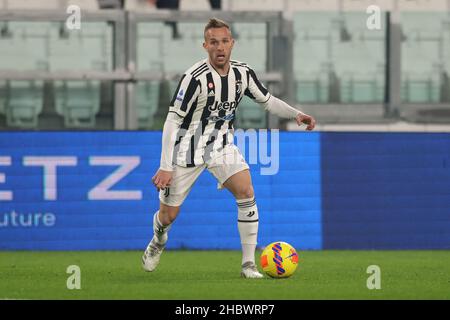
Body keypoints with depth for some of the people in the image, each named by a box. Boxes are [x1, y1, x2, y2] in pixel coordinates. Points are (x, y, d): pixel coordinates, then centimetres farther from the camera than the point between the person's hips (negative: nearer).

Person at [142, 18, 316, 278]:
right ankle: (158, 242, 43)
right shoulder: (196, 77, -24)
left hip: (222, 145, 4)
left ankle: (249, 264, -13)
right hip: (188, 149, -4)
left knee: (247, 193, -19)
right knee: (168, 215, 5)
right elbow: (173, 120, -20)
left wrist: (296, 114, -8)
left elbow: (267, 100, 10)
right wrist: (165, 167, -23)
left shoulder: (243, 73, -7)